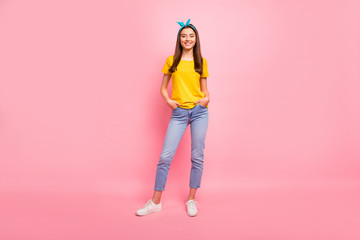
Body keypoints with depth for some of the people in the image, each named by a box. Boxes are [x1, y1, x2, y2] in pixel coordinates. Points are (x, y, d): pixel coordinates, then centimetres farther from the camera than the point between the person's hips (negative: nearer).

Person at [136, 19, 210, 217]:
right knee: (165, 156, -4)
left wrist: (207, 98, -7)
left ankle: (191, 200, 19)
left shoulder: (201, 62, 11)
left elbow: (204, 88, 14)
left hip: (199, 112, 1)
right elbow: (163, 88, 11)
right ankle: (155, 202, 10)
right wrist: (168, 100, -8)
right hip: (179, 113, -1)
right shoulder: (171, 61, 8)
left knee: (197, 157, 4)